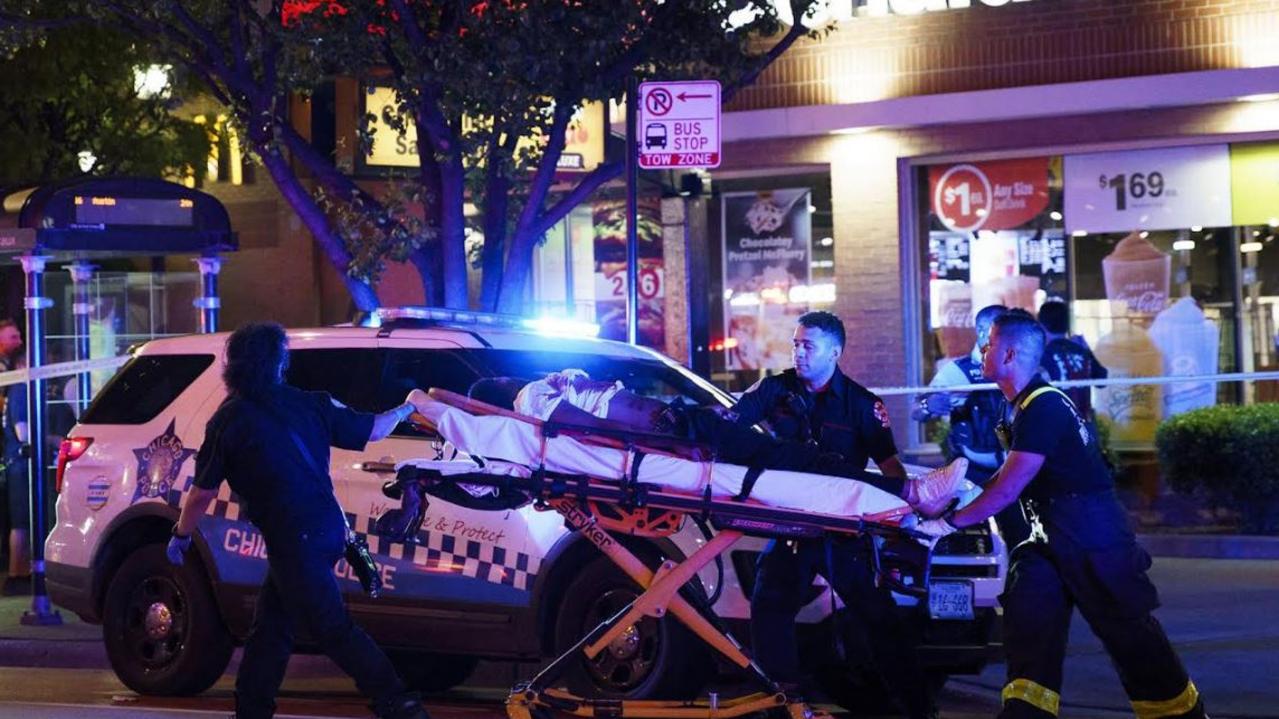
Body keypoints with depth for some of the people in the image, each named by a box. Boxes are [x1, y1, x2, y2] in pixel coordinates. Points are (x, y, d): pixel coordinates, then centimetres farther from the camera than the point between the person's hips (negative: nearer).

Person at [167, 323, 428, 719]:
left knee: (333, 629, -3)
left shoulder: (228, 420, -6)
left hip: (294, 541, -7)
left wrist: (181, 535, 16)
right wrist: (407, 407, 35)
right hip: (327, 529, 7)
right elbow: (373, 430, 14)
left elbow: (203, 493, -1)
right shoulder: (309, 404, 6)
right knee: (269, 626, 16)